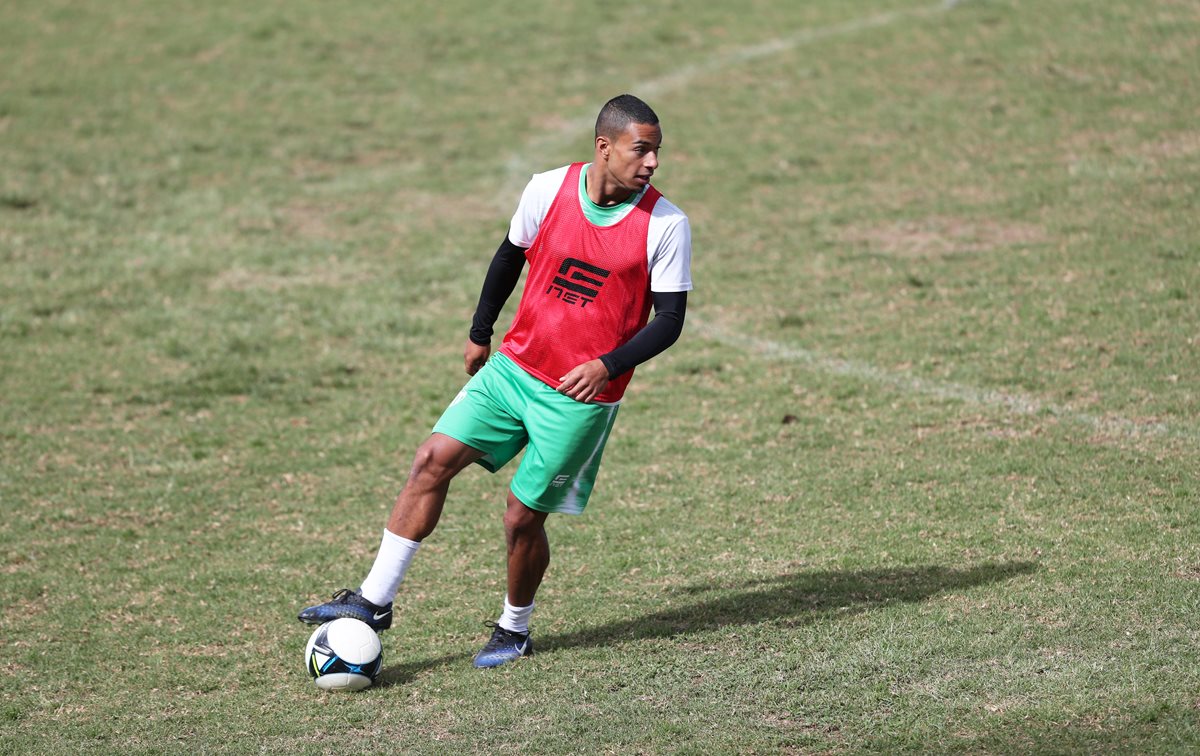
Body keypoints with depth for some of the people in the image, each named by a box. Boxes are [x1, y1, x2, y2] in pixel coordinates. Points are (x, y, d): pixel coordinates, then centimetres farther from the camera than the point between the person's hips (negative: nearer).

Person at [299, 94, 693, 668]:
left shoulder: (665, 226, -12)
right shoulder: (548, 190, -4)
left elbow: (669, 319, -8)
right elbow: (511, 256, 13)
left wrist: (607, 367, -21)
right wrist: (479, 333, 20)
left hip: (581, 395, -3)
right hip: (514, 365, 3)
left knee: (522, 515, 0)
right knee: (433, 459, -7)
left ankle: (514, 630, 26)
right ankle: (374, 600, 0)